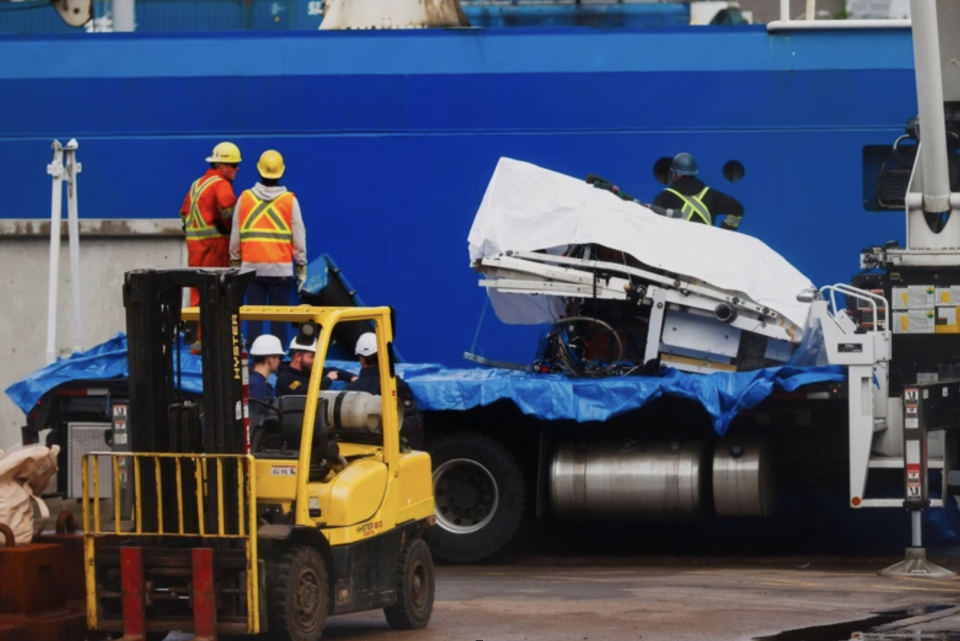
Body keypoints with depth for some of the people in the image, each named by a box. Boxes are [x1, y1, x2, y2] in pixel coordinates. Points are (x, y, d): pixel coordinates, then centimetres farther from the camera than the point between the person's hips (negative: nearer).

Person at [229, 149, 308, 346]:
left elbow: (235, 236, 7)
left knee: (253, 315, 4)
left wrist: (235, 262, 18)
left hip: (252, 267, 1)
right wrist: (301, 267, 8)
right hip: (281, 269, -1)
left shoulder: (245, 198, 2)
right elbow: (299, 237, 0)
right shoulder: (289, 201, -3)